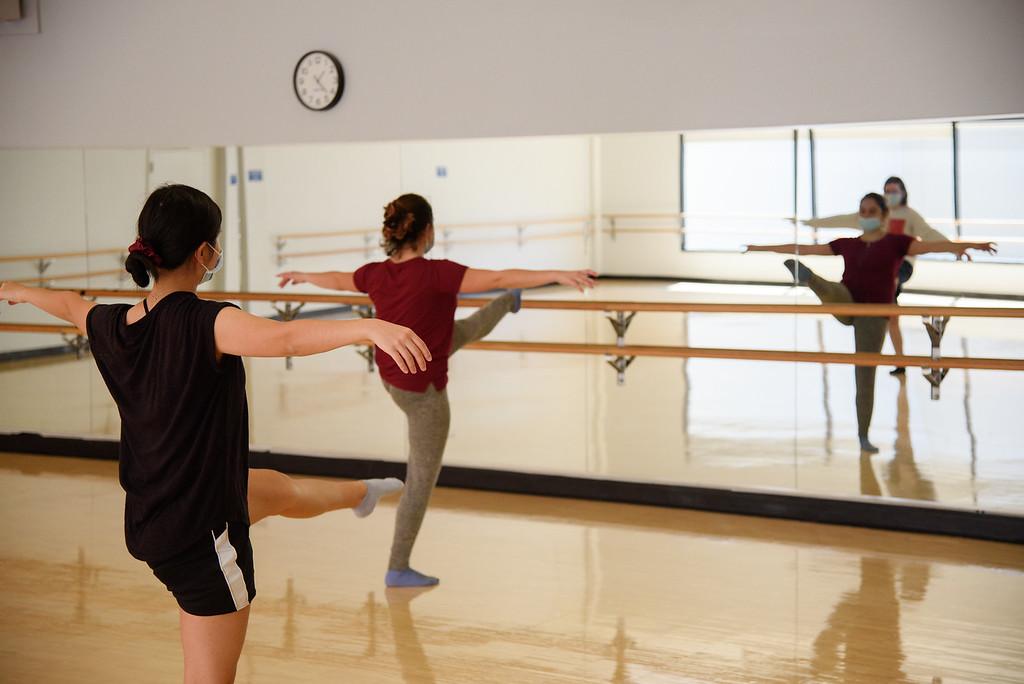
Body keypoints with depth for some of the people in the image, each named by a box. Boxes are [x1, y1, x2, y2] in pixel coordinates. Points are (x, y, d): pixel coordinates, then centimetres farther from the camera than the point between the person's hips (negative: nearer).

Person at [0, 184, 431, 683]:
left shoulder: (111, 326, -3)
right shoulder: (202, 323, -28)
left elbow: (70, 305, 21)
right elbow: (284, 339, -47)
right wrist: (372, 328, -59)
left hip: (148, 519, 10)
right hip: (200, 536, -10)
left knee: (279, 491, 37)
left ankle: (361, 494, 67)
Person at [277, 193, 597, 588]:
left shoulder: (376, 274, -7)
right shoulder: (435, 274, -29)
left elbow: (335, 280, 13)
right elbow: (497, 278, -37)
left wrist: (301, 276, 35)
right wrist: (558, 275, -41)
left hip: (391, 378, 8)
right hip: (422, 392, -8)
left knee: (468, 330, 31)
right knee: (421, 481, 7)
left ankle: (508, 303, 62)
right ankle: (398, 569, 14)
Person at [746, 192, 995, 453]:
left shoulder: (896, 242, 1)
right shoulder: (847, 244, 11)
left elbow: (933, 246, -15)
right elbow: (803, 248, 16)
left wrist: (969, 245, -32)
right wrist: (762, 248, 18)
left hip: (873, 316, -3)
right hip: (846, 307, 3)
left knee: (865, 376, -3)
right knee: (834, 291, -31)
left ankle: (863, 435, 6)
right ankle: (806, 277, -64)